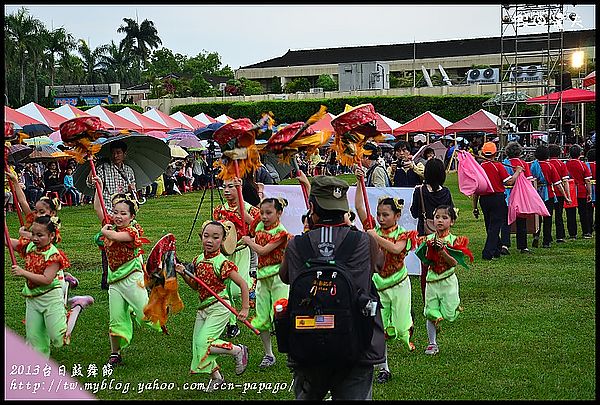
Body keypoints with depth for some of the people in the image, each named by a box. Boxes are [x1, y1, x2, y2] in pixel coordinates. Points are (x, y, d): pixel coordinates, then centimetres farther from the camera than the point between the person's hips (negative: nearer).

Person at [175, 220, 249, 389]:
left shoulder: (222, 263, -17)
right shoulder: (198, 260, 4)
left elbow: (243, 285, -14)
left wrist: (245, 309, -15)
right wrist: (184, 274, 0)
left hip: (219, 307, -7)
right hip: (203, 308, 7)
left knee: (203, 342, -18)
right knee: (197, 345, 7)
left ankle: (238, 351, 4)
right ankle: (216, 377, 27)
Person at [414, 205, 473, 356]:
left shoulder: (454, 240, -5)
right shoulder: (429, 239, 3)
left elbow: (454, 262, -14)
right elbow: (426, 261, -1)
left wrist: (442, 251, -25)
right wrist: (430, 249, -17)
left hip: (448, 281, -2)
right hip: (432, 280, 2)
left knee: (449, 314, -1)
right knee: (430, 313, 2)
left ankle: (456, 305, 34)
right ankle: (432, 343, 12)